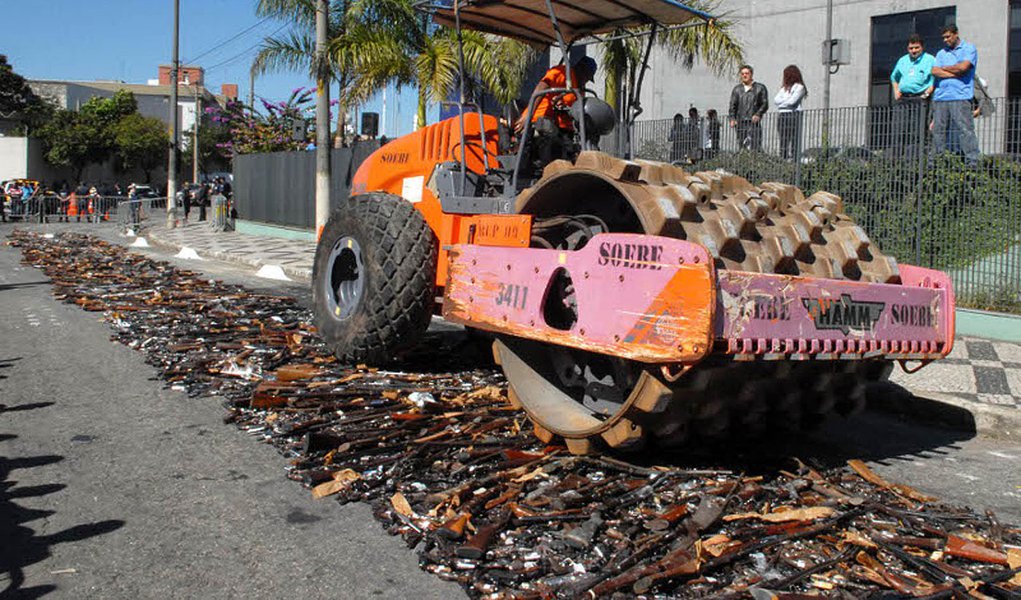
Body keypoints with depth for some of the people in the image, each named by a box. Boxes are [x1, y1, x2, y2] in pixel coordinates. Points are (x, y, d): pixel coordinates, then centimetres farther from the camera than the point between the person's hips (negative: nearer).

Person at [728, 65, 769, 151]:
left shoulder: (760, 88, 9)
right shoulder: (737, 89, 16)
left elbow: (765, 104, 3)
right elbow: (733, 105, 12)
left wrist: (758, 114, -14)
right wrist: (732, 118, -3)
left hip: (754, 122, -3)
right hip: (740, 122, 3)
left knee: (754, 146, -15)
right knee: (742, 146, 3)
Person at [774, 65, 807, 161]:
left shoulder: (799, 87, -1)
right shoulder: (784, 87, 20)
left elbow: (792, 101, -11)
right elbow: (776, 99, 9)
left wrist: (781, 101, 3)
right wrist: (786, 100, -4)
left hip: (793, 115, -7)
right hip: (782, 116, 7)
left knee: (794, 142, -10)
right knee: (783, 142, 6)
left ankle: (794, 160, -13)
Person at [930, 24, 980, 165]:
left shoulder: (969, 49, 7)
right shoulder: (941, 53, 21)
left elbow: (963, 67, -10)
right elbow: (935, 71, 4)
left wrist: (944, 68, 5)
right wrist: (956, 74, -5)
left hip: (960, 97, -5)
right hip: (940, 97, 5)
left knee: (965, 130, -12)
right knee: (938, 130, 3)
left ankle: (972, 163, -14)